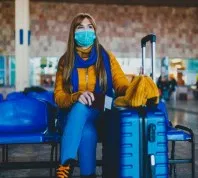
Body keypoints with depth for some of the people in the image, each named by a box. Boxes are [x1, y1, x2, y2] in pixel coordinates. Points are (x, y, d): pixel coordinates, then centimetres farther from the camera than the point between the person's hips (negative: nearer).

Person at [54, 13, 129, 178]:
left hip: (101, 114, 0)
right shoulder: (65, 61, 6)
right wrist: (76, 97, -25)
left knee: (83, 116, -36)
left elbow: (121, 84, -5)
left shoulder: (107, 57, 6)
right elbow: (59, 96, -1)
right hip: (74, 115, 0)